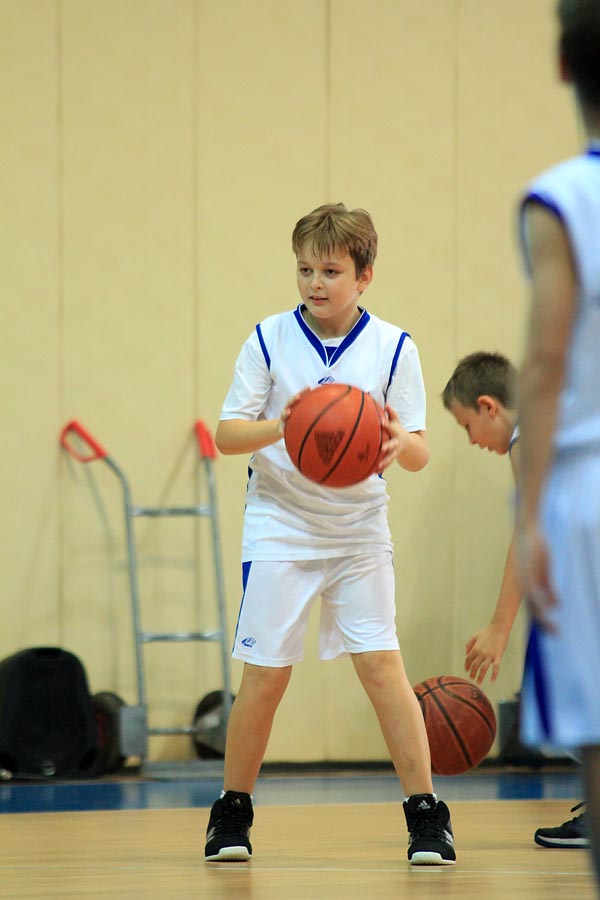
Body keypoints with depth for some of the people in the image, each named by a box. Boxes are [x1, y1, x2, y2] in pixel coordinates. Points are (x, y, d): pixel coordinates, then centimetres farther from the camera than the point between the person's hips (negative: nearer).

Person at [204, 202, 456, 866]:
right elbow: (227, 434, -5)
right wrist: (280, 426, -25)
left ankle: (426, 815, -2)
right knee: (264, 676, -1)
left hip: (358, 531, 0)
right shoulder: (269, 340, -3)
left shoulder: (394, 348, -2)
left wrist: (399, 441, -27)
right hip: (279, 529, 0)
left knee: (381, 664, -9)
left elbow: (419, 454, -3)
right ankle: (232, 813, 16)